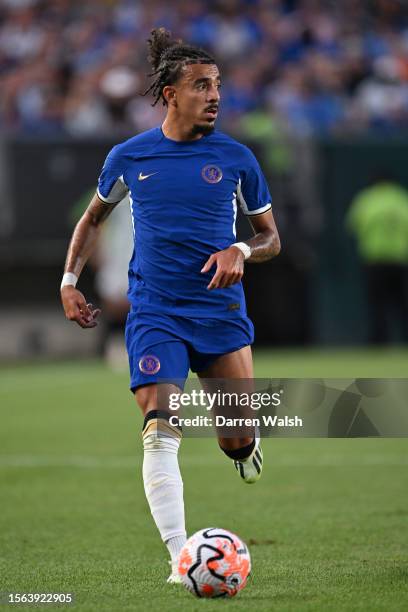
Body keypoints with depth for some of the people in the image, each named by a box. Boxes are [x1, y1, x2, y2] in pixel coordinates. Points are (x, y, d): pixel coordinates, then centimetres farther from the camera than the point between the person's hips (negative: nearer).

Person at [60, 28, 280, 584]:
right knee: (161, 430, -16)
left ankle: (241, 447, 42)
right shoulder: (129, 157, 2)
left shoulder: (235, 158, 1)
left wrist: (240, 252, -13)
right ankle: (181, 559, -18)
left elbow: (271, 238, 9)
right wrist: (70, 280, 10)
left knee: (240, 435, 1)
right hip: (154, 313, -1)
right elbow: (95, 217, 20)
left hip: (220, 309, 1)